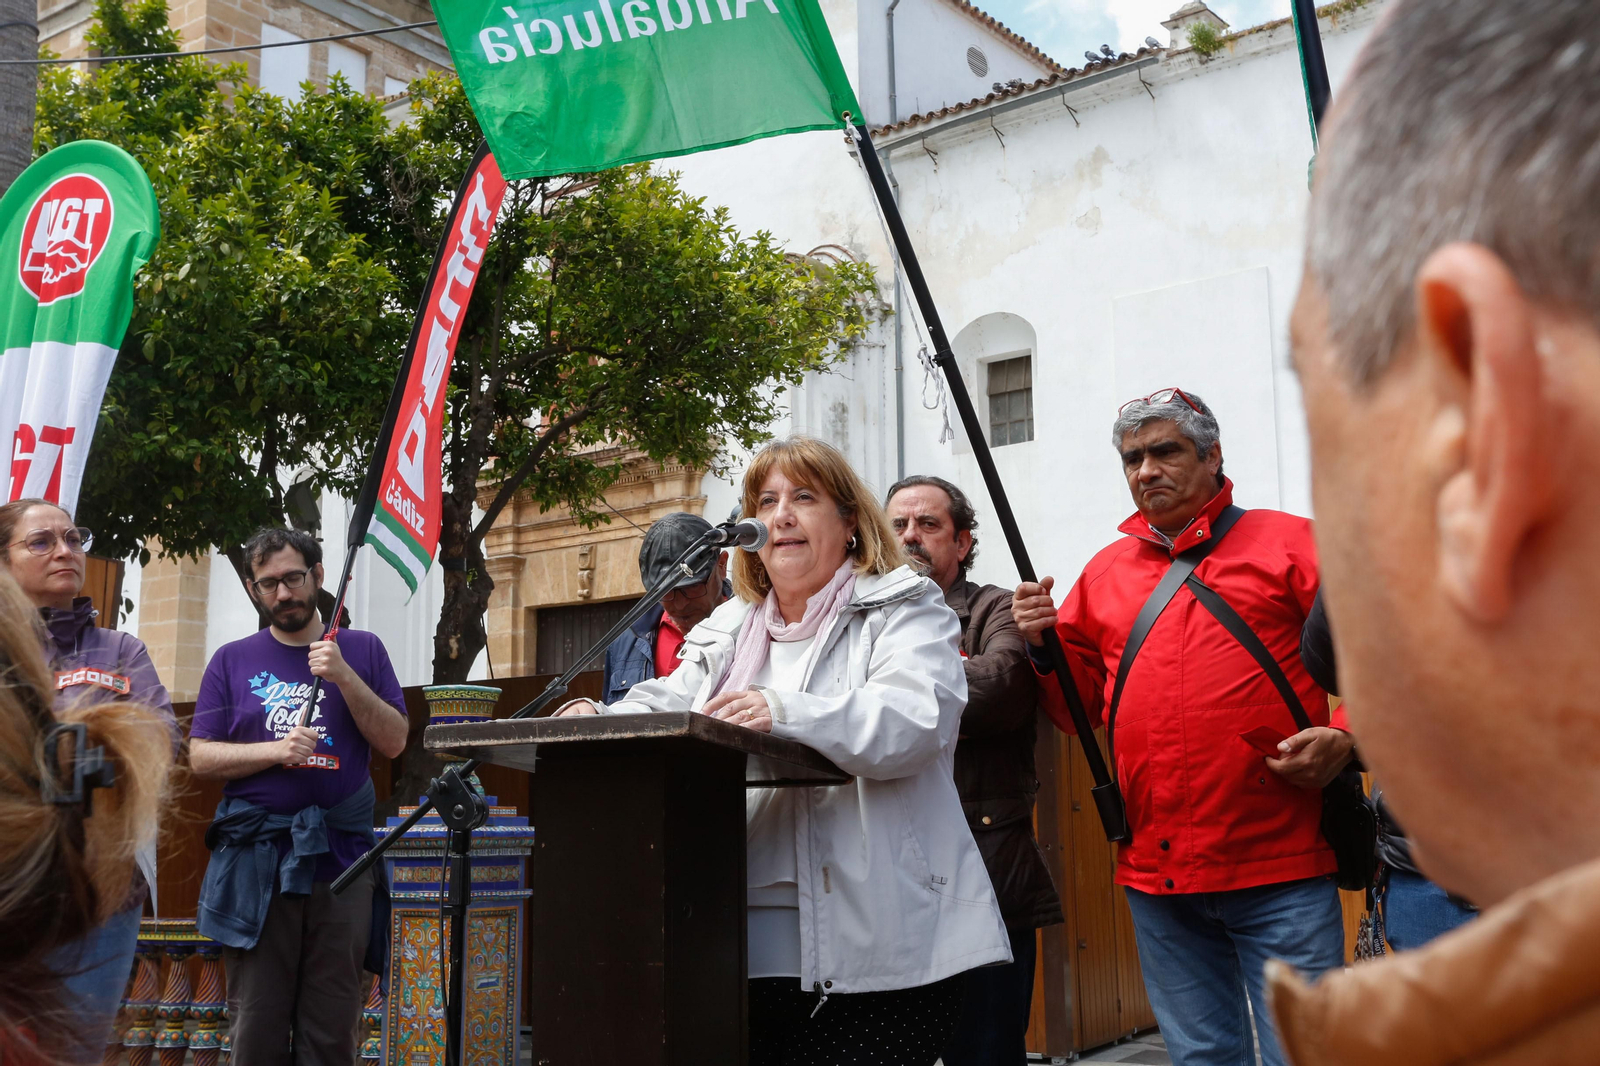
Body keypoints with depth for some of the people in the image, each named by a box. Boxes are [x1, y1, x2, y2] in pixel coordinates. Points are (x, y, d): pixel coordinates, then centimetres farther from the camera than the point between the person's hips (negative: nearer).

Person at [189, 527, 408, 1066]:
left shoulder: (362, 649, 10)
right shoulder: (233, 660, 11)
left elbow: (395, 741, 3)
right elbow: (201, 756, 5)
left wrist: (344, 676, -10)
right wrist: (277, 749, -11)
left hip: (342, 855, 0)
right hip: (257, 857, 0)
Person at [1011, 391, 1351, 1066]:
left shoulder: (1290, 544, 3)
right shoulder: (1107, 570, 14)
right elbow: (1079, 701, 16)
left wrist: (1345, 739, -16)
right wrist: (1044, 646, -3)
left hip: (1279, 869, -4)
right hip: (1156, 876, 4)